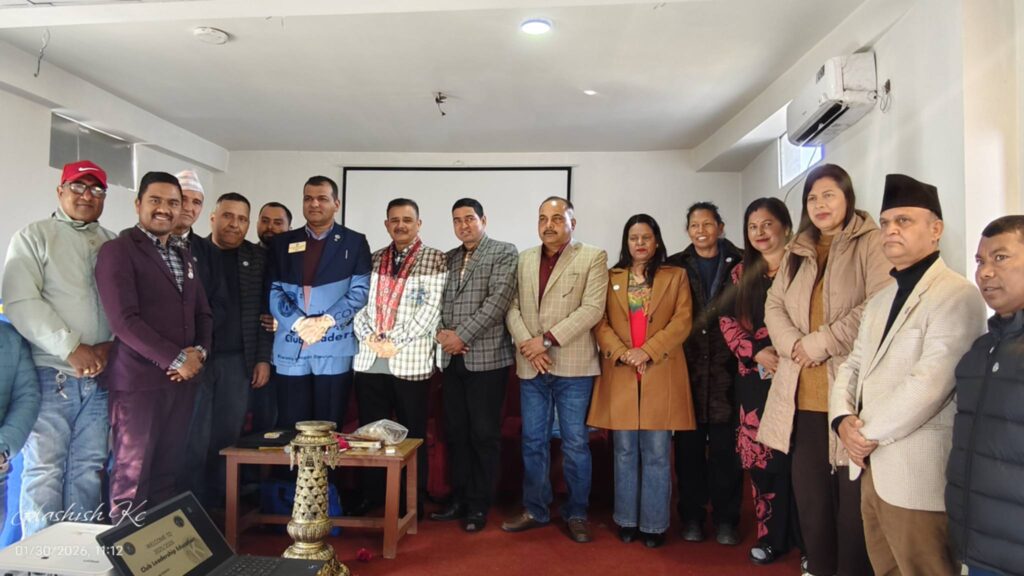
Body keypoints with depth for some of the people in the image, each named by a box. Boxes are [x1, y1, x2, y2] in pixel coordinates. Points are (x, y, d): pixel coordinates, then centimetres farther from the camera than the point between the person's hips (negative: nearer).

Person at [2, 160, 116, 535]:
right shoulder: (33, 237, 4)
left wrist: (110, 344, -9)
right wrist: (72, 348, -14)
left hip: (100, 377, 3)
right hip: (51, 375, -3)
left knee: (89, 470, 6)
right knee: (44, 470, -2)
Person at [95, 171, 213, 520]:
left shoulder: (184, 255, 16)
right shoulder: (118, 250, -6)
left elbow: (202, 312, 17)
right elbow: (124, 320, -16)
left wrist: (199, 352, -2)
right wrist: (175, 360, -15)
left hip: (183, 380, 6)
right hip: (138, 380, -6)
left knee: (168, 471, 11)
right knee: (132, 476, 2)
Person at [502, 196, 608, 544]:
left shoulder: (593, 258, -2)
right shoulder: (524, 260, 12)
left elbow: (592, 309, -12)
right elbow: (512, 307, 8)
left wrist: (547, 339, -16)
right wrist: (526, 344, -9)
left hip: (573, 366, -4)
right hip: (531, 367, 4)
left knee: (575, 444, 5)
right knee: (533, 442, 11)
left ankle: (576, 514, 20)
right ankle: (535, 510, 25)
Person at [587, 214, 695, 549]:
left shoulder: (676, 277, 8)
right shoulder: (611, 278, 11)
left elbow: (682, 321, -2)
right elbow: (600, 322, 4)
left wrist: (647, 351, -14)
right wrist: (622, 353, -12)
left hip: (661, 375, -1)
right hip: (621, 375, 1)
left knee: (657, 454, 2)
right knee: (624, 452, 8)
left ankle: (654, 524, 14)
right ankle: (627, 520, 21)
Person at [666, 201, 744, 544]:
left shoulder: (739, 264, 4)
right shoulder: (675, 267, 7)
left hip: (726, 368, -1)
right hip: (687, 369, 1)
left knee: (725, 447, 4)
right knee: (689, 445, 7)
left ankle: (725, 519, 18)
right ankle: (691, 517, 20)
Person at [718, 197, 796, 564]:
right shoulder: (742, 273, 13)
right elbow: (728, 321, 8)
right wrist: (757, 352, -8)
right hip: (754, 377, 4)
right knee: (761, 456, 6)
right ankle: (771, 536, 20)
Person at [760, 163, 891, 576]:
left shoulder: (870, 243, 0)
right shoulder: (797, 252, 19)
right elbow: (774, 306, 13)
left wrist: (821, 343, -13)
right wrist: (793, 344, -5)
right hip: (802, 391, 6)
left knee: (852, 491, 1)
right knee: (809, 490, 12)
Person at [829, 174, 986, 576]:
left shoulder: (955, 295, -12)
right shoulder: (879, 301, 17)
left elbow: (929, 383, -21)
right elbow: (852, 366, 14)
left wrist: (868, 433, -13)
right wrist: (843, 419, -5)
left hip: (918, 475, -8)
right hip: (871, 467, 8)